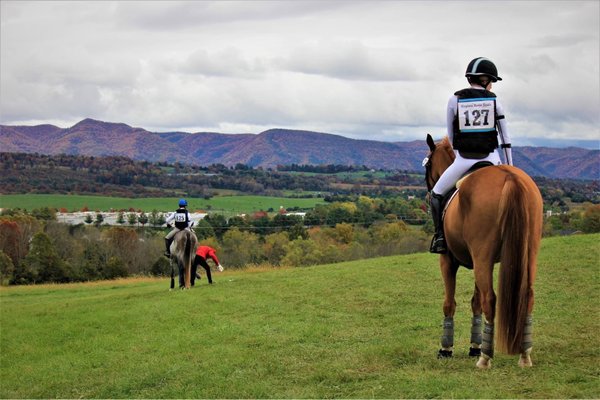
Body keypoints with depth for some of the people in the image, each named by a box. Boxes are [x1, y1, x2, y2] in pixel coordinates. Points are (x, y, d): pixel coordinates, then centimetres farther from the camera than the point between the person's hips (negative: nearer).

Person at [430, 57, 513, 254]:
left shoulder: (455, 99, 2)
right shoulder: (494, 100, 4)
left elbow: (451, 135, 9)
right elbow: (505, 138, 7)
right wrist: (509, 166, 12)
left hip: (463, 160, -1)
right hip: (490, 159, 1)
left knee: (436, 194, 17)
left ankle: (440, 237, 1)